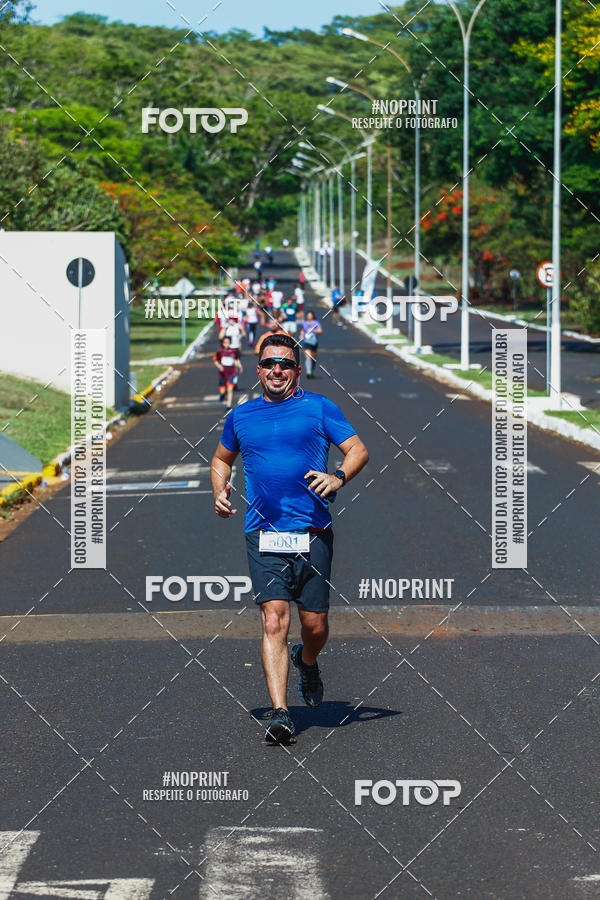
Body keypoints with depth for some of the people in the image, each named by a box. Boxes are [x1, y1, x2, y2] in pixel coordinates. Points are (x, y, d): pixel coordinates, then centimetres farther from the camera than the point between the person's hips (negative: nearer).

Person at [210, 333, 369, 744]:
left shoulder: (319, 408, 6)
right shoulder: (241, 416, 14)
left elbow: (359, 450, 4)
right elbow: (222, 458, 30)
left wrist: (339, 477, -16)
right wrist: (220, 492, 11)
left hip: (313, 534, -1)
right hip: (263, 536, 1)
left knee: (315, 627, 3)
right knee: (274, 619, -14)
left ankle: (307, 662, 40)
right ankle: (280, 713, -17)